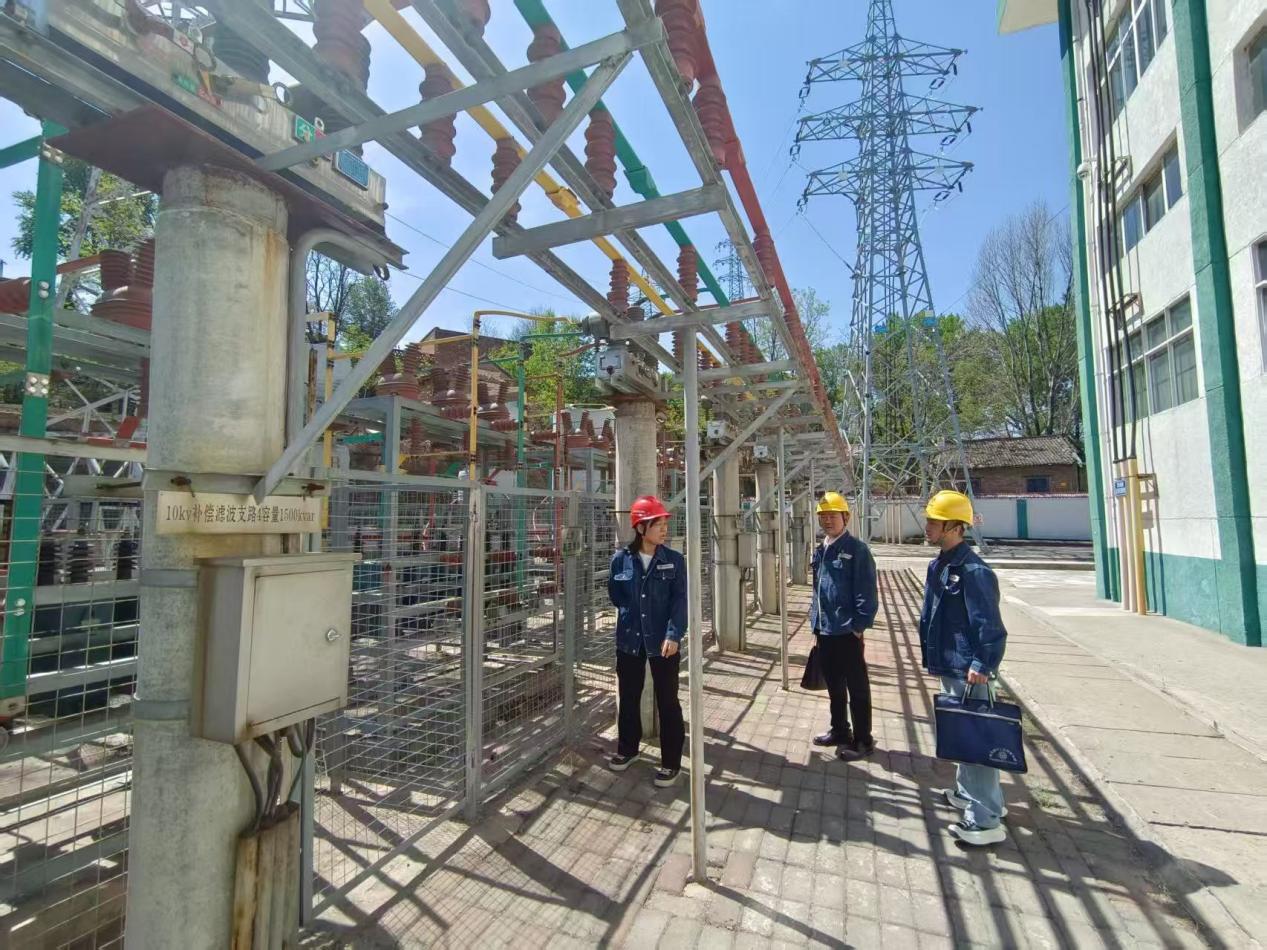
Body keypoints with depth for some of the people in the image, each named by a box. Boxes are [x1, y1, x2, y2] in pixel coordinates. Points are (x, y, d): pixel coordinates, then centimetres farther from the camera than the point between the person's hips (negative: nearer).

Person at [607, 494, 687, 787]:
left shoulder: (674, 560, -5)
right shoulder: (621, 559, -4)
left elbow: (680, 600, -10)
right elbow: (615, 594, 9)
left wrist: (673, 634, -21)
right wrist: (630, 615, -1)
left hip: (662, 641, -2)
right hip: (629, 640, 2)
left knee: (667, 701, 7)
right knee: (628, 696, 18)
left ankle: (671, 761, 23)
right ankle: (627, 748, 39)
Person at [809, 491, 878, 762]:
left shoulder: (857, 550, -13)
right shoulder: (820, 551, 9)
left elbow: (867, 593, -15)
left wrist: (859, 626, -16)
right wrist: (815, 624, 15)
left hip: (847, 632, -7)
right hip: (824, 631, 8)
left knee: (857, 688, 6)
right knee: (834, 685, 19)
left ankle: (863, 741, 19)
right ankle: (839, 731, 35)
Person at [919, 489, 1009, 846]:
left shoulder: (973, 571, -21)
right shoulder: (938, 565, 8)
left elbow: (990, 625, -23)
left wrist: (982, 666, -26)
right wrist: (932, 656, 19)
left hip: (967, 671, -10)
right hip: (948, 667, 10)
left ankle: (986, 819, 10)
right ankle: (968, 792, 39)